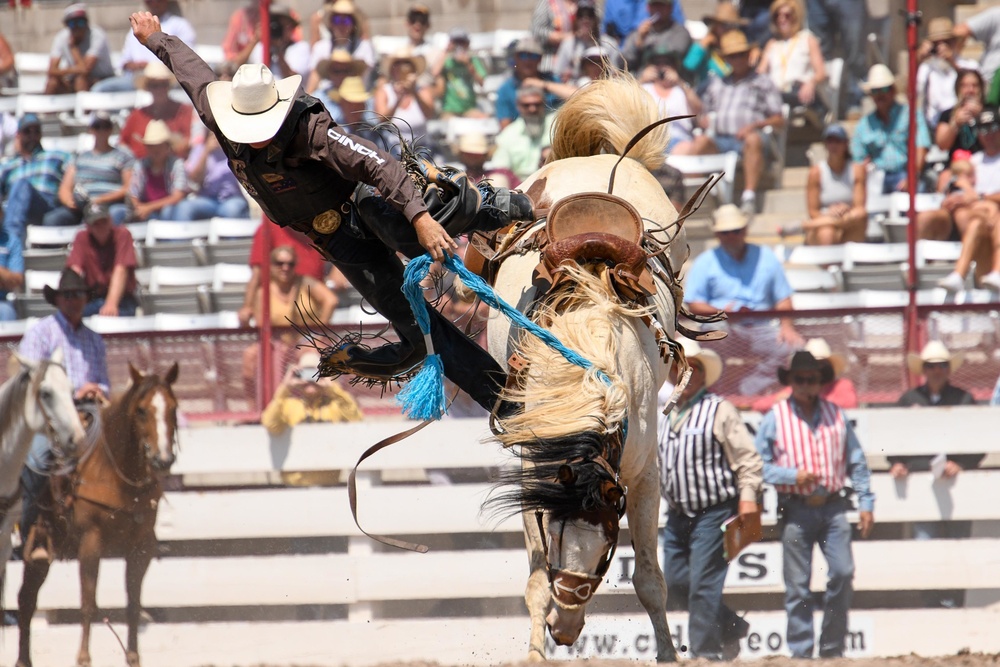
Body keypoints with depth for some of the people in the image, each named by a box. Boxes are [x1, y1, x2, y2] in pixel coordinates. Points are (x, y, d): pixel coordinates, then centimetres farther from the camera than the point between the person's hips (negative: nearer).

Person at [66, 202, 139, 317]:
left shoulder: (122, 235, -5)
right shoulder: (82, 238, 2)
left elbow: (120, 271, -17)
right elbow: (75, 272, -10)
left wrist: (111, 304, -33)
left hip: (121, 299, -2)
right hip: (92, 300, 2)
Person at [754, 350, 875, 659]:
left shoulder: (836, 415, 10)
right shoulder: (775, 418, 2)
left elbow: (857, 462, 14)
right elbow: (758, 465, -1)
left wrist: (865, 503, 8)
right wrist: (793, 475, -14)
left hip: (833, 507, 2)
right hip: (795, 510, -2)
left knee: (843, 573, -8)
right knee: (798, 585, -1)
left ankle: (832, 648, 4)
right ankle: (801, 652, 5)